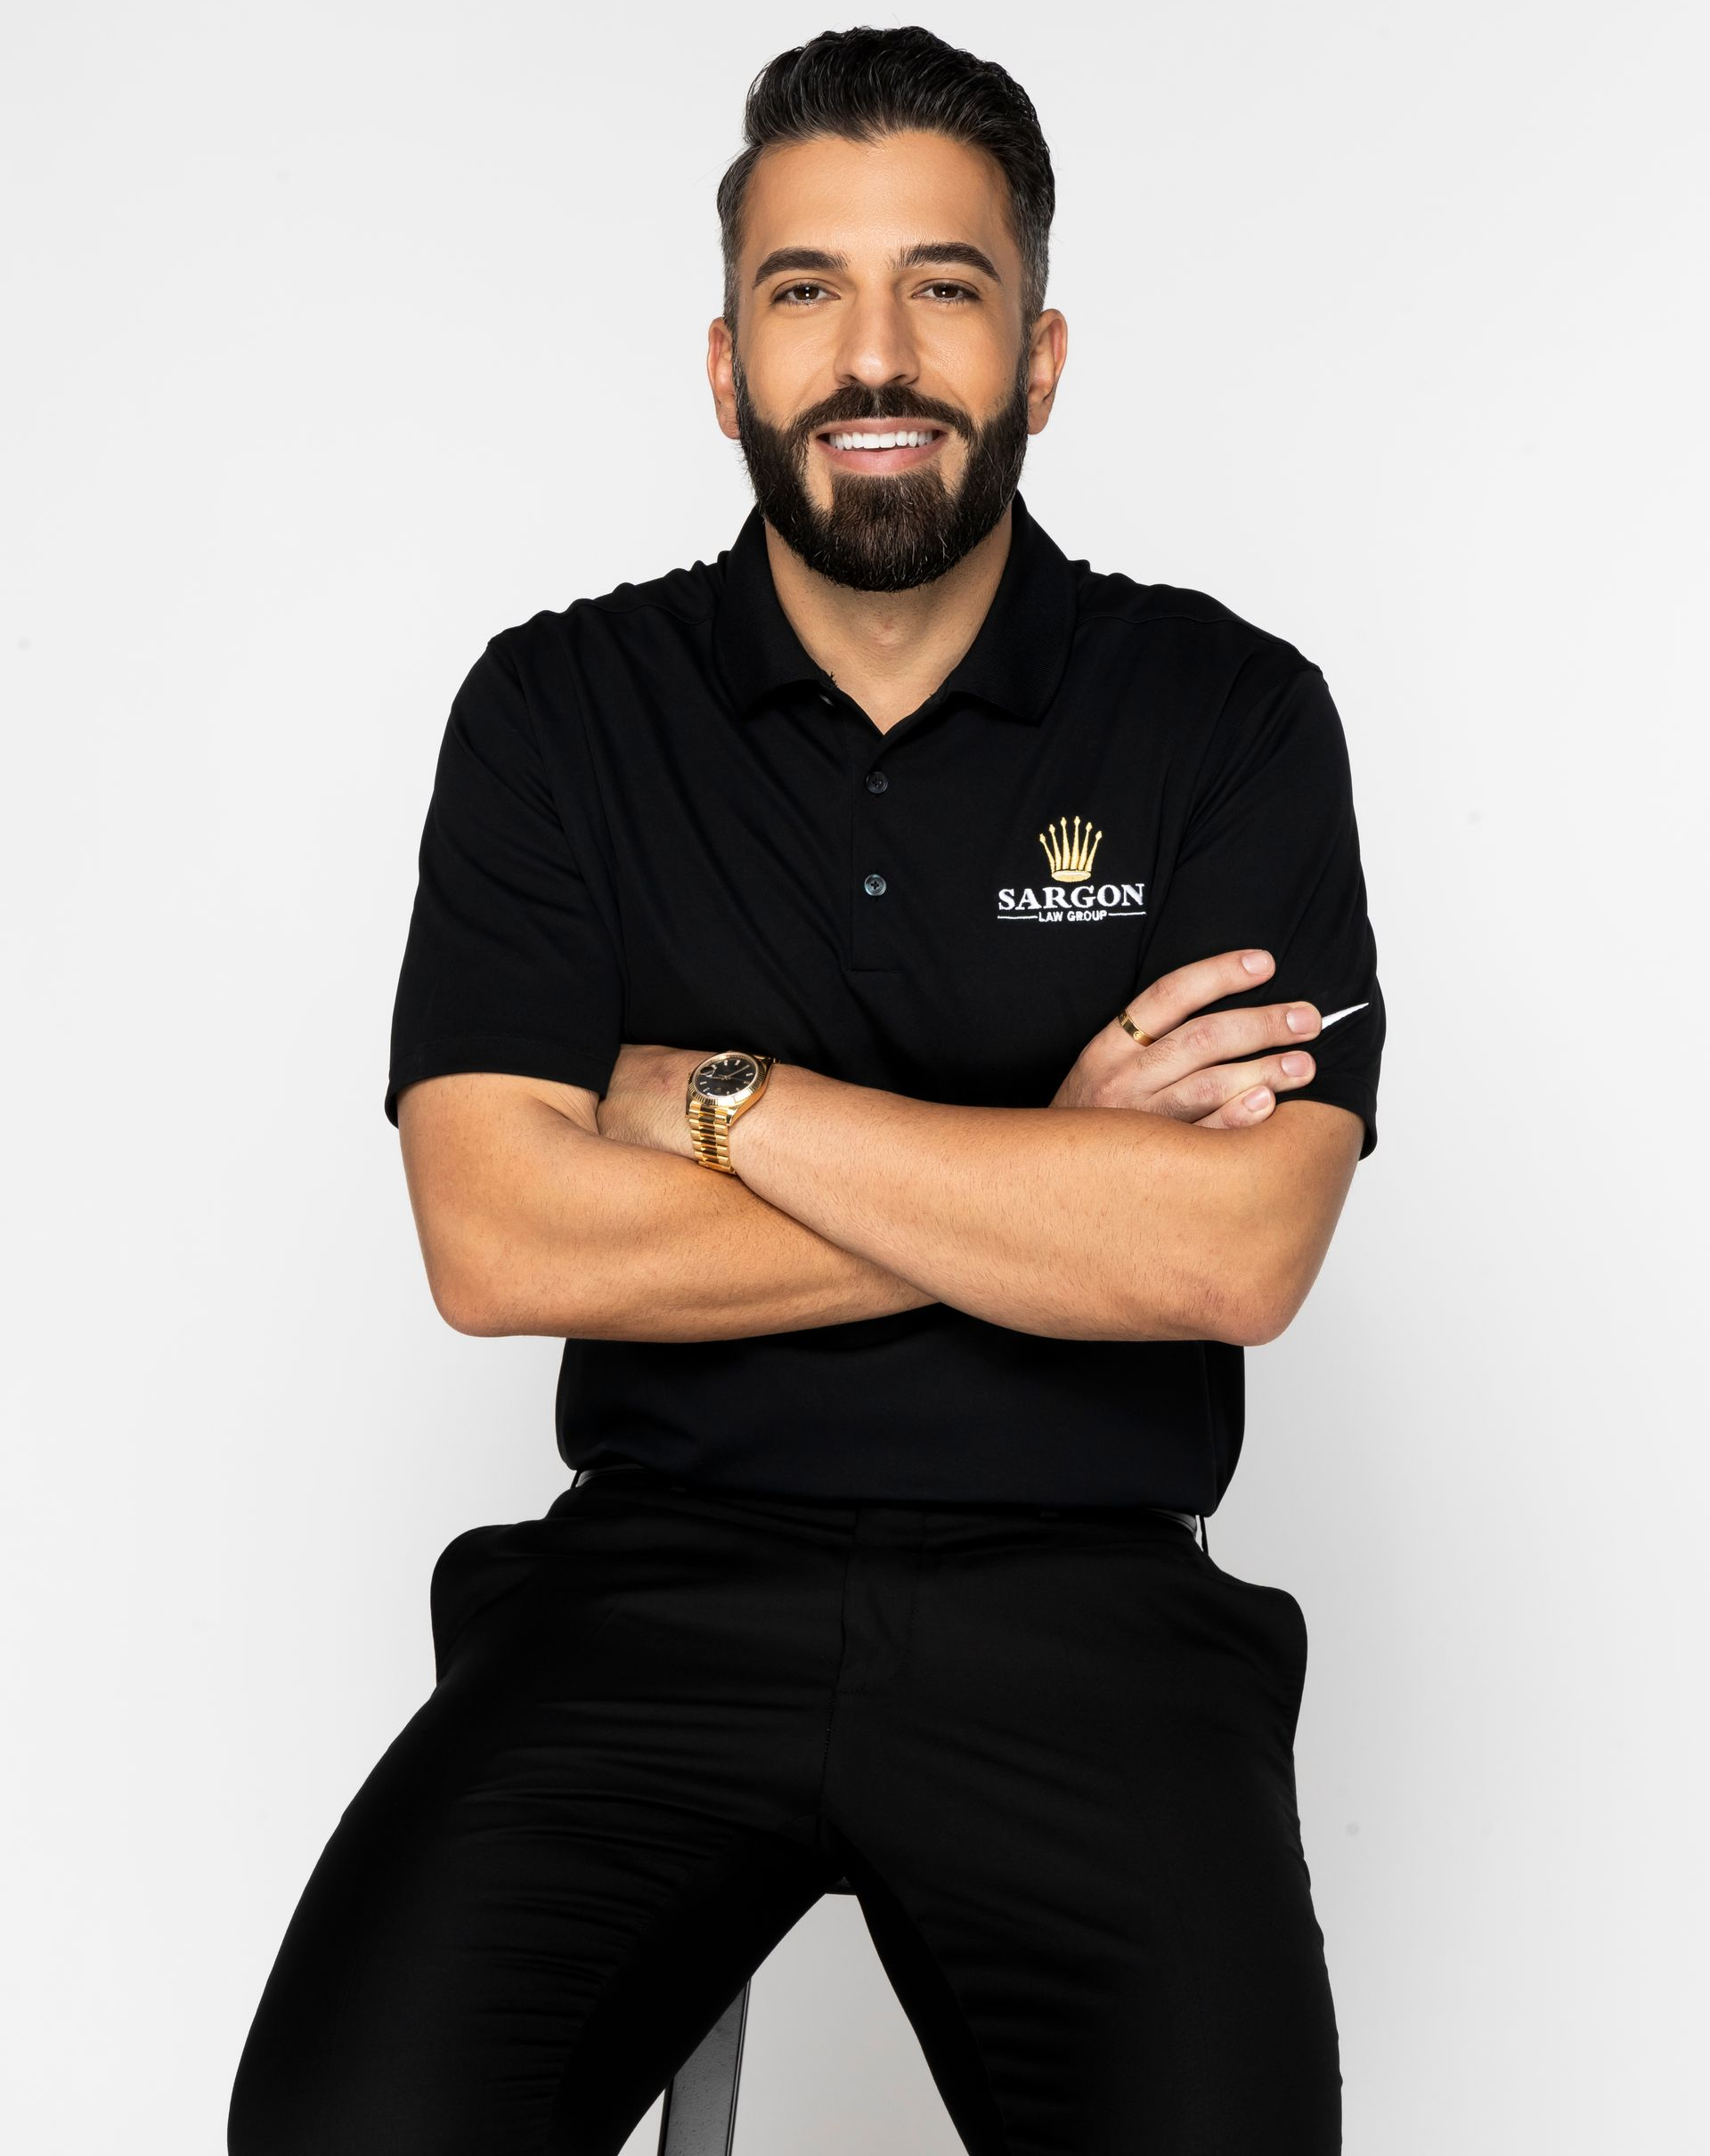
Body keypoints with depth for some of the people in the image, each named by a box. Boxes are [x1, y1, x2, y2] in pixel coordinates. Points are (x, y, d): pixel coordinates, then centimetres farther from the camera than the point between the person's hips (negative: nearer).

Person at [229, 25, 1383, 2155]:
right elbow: (494, 1238, -8)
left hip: (1083, 1604, 0)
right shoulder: (561, 706, 4)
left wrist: (709, 1096, -10)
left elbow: (1235, 1250, -12)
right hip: (657, 1577, 1)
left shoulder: (1232, 714, 2)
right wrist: (1049, 1179, -9)